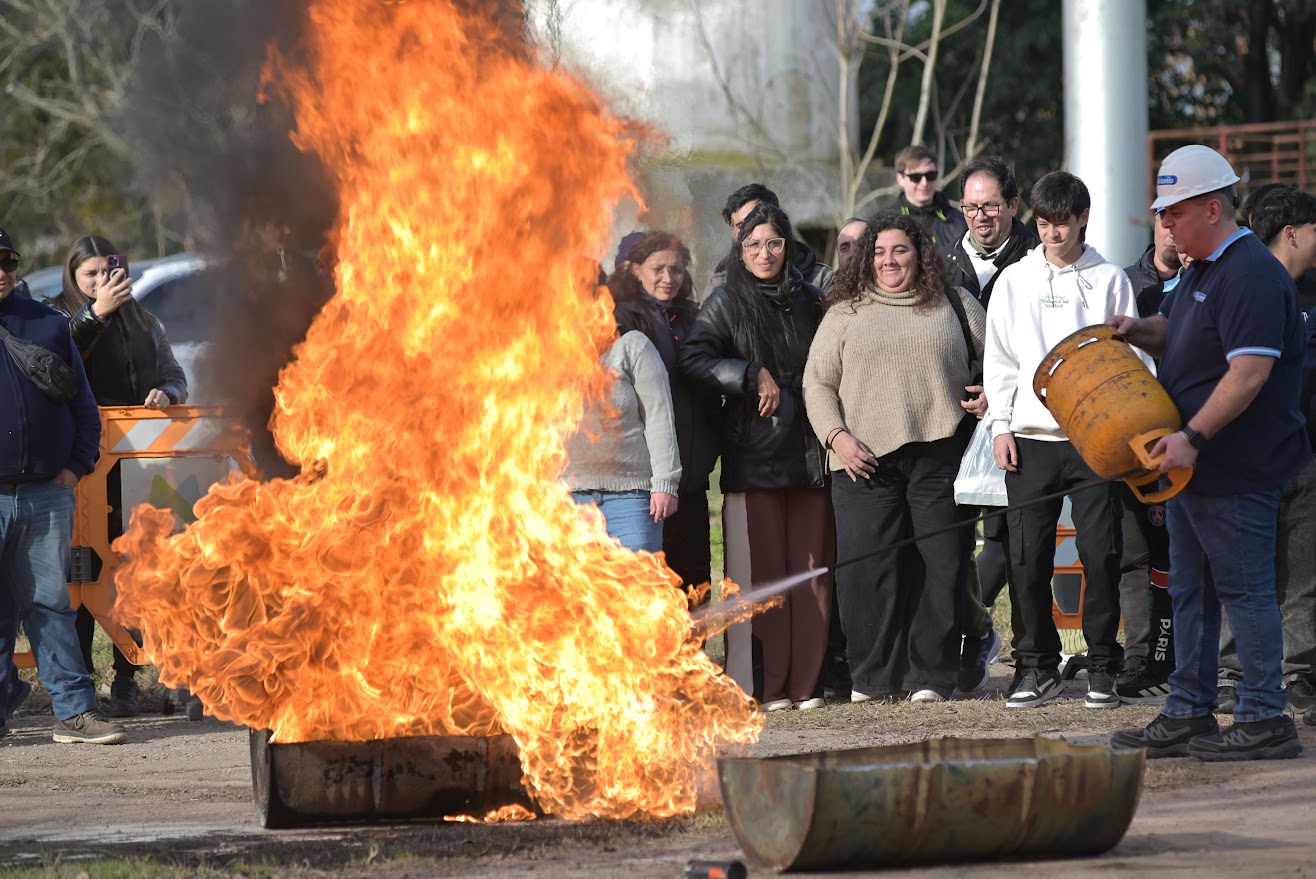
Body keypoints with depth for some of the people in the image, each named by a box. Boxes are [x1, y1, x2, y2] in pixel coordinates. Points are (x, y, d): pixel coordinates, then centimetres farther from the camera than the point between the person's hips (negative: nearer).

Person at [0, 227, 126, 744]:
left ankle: (75, 711, 5)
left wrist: (75, 466, 5)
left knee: (50, 604, 4)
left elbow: (82, 402, 16)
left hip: (47, 493, 2)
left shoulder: (47, 324, 13)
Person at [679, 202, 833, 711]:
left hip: (807, 454, 3)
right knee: (759, 573, -6)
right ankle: (762, 687, -4)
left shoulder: (808, 301, 15)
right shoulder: (727, 303, 4)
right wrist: (752, 376, -12)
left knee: (811, 569, 0)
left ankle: (805, 683, 4)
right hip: (752, 455, -3)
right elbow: (693, 360, -7)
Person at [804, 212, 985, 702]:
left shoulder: (955, 308, 14)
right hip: (865, 459, 0)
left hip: (939, 455, 0)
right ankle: (872, 676, 1)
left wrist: (993, 397, 0)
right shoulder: (845, 314, 13)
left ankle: (930, 676, 5)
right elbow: (817, 384, 10)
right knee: (866, 570, -8)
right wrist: (837, 437, -4)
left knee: (941, 565, -3)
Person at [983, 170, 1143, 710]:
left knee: (1100, 553, -5)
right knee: (1029, 558, -1)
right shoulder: (1014, 281, 11)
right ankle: (1039, 666, 9)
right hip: (1031, 437, 2)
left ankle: (1102, 669, 4)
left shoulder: (1109, 280, 6)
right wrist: (1001, 425, 3)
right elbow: (999, 359, 12)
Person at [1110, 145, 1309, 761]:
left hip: (1236, 470, -10)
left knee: (1243, 588, -5)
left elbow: (1251, 371, -25)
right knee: (1191, 590, 13)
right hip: (1190, 460, 10)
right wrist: (1138, 331, 8)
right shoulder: (1201, 271, 15)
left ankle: (1264, 721, 0)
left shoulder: (1252, 276, -17)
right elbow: (1173, 331, 31)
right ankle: (1187, 715, 19)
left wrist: (1192, 438, -29)